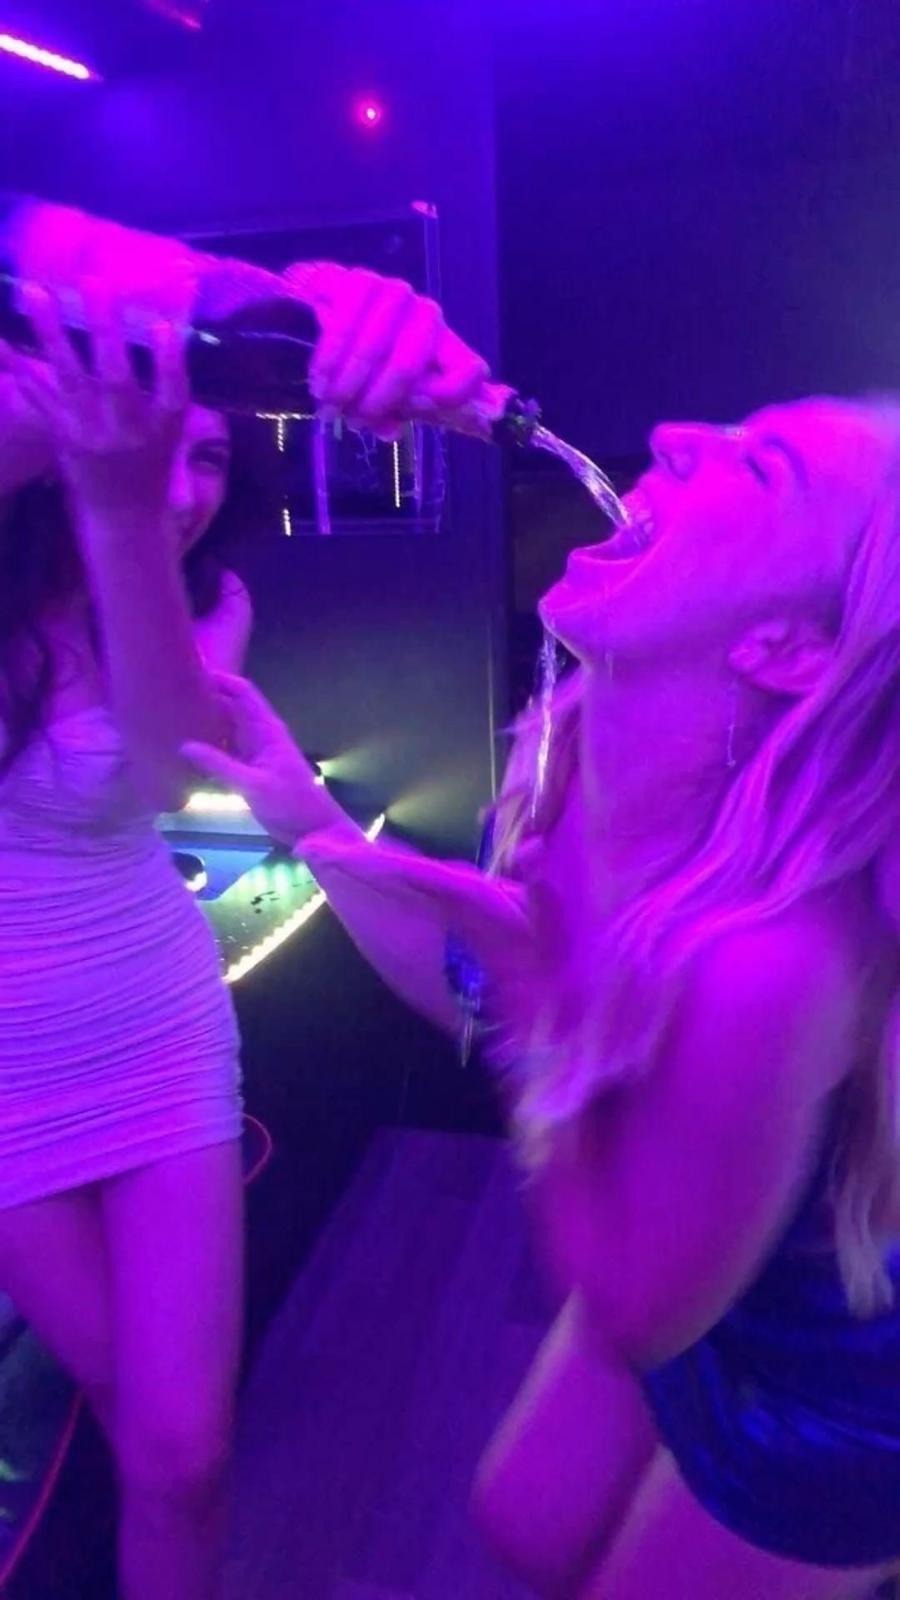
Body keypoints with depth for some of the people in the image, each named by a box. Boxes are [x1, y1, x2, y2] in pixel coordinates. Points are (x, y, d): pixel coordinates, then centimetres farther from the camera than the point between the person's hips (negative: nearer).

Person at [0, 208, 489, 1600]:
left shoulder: (203, 602, -7)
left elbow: (165, 767, -31)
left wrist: (122, 502, -47)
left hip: (162, 1037, 1)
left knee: (184, 1454, 1)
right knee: (136, 1401, 15)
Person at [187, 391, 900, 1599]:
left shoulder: (765, 956, -43)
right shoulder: (594, 775, -20)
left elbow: (635, 1309, -26)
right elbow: (508, 1025, -3)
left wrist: (525, 973, -35)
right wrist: (307, 817, -9)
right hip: (681, 1277, 6)